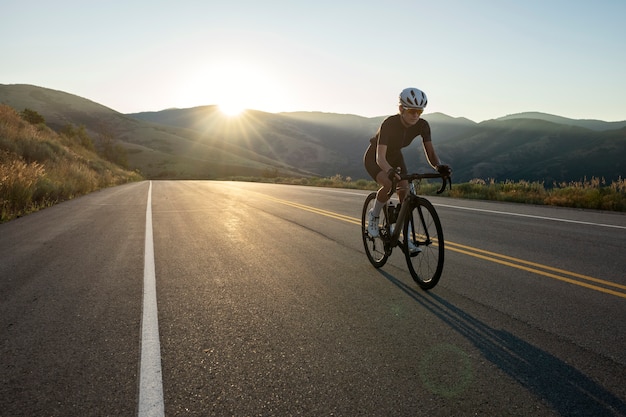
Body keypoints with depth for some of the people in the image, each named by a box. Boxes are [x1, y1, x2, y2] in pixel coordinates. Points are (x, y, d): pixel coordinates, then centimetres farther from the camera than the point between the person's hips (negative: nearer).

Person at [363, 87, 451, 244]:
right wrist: (390, 171, -66)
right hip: (374, 157, -5)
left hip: (395, 156, 5)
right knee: (388, 185, -33)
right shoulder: (389, 123, -36)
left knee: (406, 192, -13)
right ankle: (373, 216, -3)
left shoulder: (422, 125, -21)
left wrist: (439, 166, -46)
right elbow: (380, 157, -44)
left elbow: (430, 153, -23)